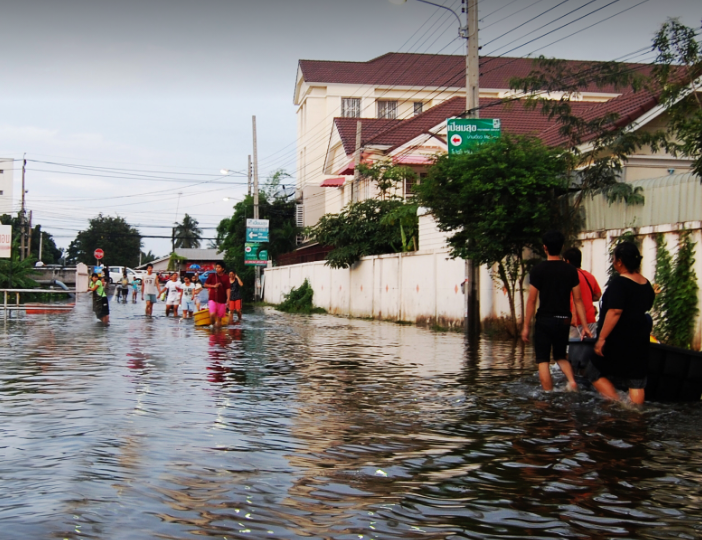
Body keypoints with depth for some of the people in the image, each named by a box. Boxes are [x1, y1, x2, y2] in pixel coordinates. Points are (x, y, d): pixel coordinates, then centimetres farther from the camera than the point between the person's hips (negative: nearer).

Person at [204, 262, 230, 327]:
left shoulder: (226, 277, 0)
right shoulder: (212, 276, 1)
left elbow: (228, 288, -3)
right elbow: (205, 285, 7)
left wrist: (228, 298, -13)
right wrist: (214, 286, -9)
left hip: (222, 300, 1)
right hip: (213, 299, -1)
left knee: (220, 316, 5)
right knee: (212, 314, -19)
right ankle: (212, 325, 6)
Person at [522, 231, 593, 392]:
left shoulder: (538, 270, -6)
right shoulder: (571, 270, 2)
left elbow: (532, 301, -7)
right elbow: (578, 300, 1)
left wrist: (526, 326, -2)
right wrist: (585, 325, 4)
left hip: (545, 320, -3)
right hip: (564, 320, 4)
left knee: (543, 360, 4)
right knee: (560, 356, 21)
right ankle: (571, 380, -5)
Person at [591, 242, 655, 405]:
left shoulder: (619, 283, -17)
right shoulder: (646, 284, 7)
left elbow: (614, 312, -25)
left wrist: (601, 338, -22)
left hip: (619, 340, -7)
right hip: (640, 339, 7)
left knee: (596, 373, 6)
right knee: (636, 381, 8)